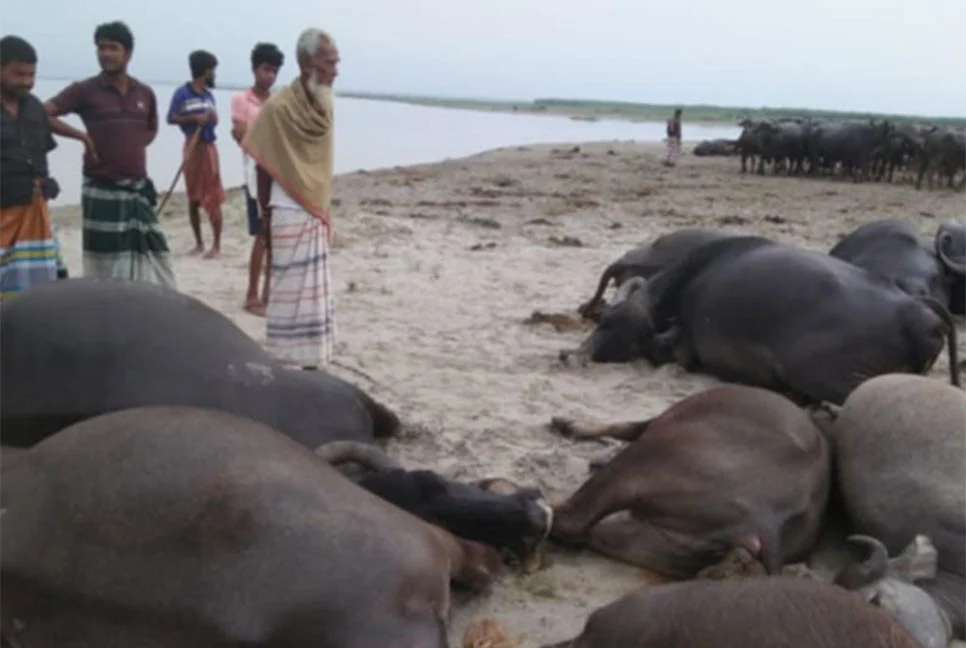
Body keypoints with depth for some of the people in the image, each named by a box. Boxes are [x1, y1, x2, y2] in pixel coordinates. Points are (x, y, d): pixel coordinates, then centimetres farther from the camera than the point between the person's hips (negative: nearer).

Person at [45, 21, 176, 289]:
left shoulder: (145, 93, 8)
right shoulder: (84, 90, -5)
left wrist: (134, 147, 8)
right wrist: (82, 136, -15)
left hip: (139, 189, 4)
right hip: (102, 190, -4)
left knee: (151, 260, 8)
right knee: (106, 267, 0)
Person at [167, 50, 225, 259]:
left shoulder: (209, 95, 10)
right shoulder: (182, 93, -5)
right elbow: (170, 118, -9)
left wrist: (213, 118, -4)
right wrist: (194, 118, -20)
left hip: (208, 146, 3)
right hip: (192, 146, -3)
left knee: (213, 199, -4)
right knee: (193, 198, 6)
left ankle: (216, 245, -1)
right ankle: (199, 243, 17)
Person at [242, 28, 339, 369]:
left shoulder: (324, 104, 3)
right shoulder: (279, 107, -16)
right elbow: (263, 166, -9)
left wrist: (324, 210, 12)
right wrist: (266, 216, -5)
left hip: (317, 214, 7)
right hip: (290, 215, -7)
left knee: (316, 294, 13)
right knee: (291, 295, -1)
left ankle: (311, 362, 24)